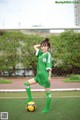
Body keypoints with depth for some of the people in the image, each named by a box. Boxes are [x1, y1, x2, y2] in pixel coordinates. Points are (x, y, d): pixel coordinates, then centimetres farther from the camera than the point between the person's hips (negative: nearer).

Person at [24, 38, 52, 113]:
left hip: (45, 76, -8)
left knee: (48, 92, 3)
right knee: (26, 83, 5)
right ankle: (30, 98, 12)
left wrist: (49, 76, -18)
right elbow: (35, 46, 25)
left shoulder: (48, 54, -9)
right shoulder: (41, 53, 11)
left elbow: (49, 66, -14)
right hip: (39, 75, 8)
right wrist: (41, 45, 14)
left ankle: (47, 108, 12)